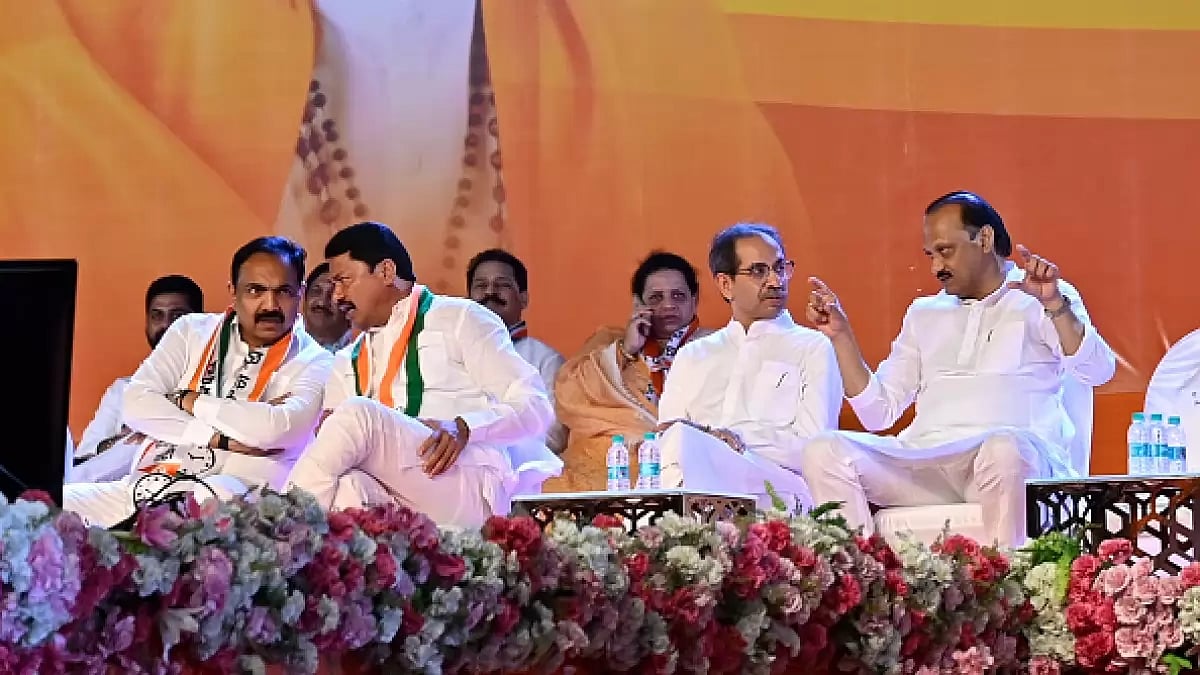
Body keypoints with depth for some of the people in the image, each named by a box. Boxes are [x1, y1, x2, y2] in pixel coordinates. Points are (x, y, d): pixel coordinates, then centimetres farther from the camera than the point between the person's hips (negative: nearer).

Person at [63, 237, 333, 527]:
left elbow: (274, 428, -19)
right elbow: (136, 404, -2)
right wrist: (220, 439, -12)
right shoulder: (192, 331, 12)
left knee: (218, 495, -39)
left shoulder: (314, 363, 1)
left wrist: (188, 402, -5)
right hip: (149, 482, 3)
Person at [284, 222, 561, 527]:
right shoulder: (348, 362, 27)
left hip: (472, 489, -3)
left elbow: (536, 406, 0)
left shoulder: (460, 319, 9)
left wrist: (463, 428, -17)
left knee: (356, 415, -27)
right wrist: (330, 434, -3)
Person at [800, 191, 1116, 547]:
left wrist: (1055, 305, -16)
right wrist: (841, 335, 13)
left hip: (1016, 454, -4)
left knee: (1004, 448, -40)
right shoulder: (924, 313, 28)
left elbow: (1099, 372, -3)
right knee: (824, 451, -21)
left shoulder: (1036, 300, 14)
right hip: (922, 459, 4)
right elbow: (878, 412, 22)